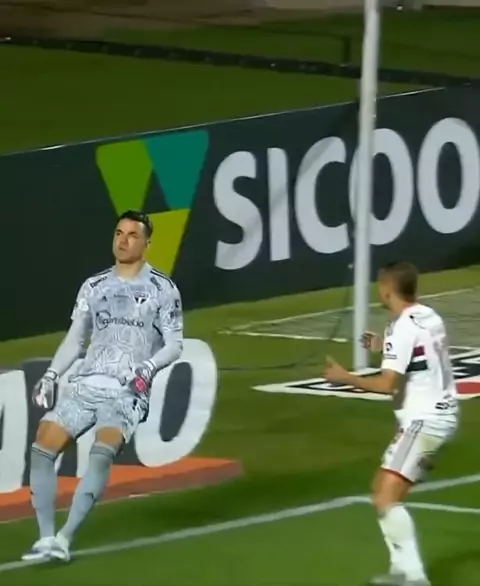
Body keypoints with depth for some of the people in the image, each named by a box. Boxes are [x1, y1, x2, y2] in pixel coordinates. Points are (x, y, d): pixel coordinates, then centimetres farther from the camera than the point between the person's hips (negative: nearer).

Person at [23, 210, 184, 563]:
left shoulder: (162, 289, 3)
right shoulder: (94, 287, 16)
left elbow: (175, 345, 0)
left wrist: (148, 368, -18)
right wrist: (51, 376, 6)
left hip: (127, 392, -5)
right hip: (84, 385, 5)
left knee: (102, 452, -30)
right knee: (42, 448, -14)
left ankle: (65, 538, -33)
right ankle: (46, 537, -12)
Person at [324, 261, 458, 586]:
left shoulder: (402, 328, -17)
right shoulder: (430, 317, 10)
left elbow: (388, 383, -22)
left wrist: (346, 378, -10)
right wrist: (385, 348, 28)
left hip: (423, 421, -10)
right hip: (441, 416, 10)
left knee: (387, 498, -14)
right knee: (384, 488, 20)